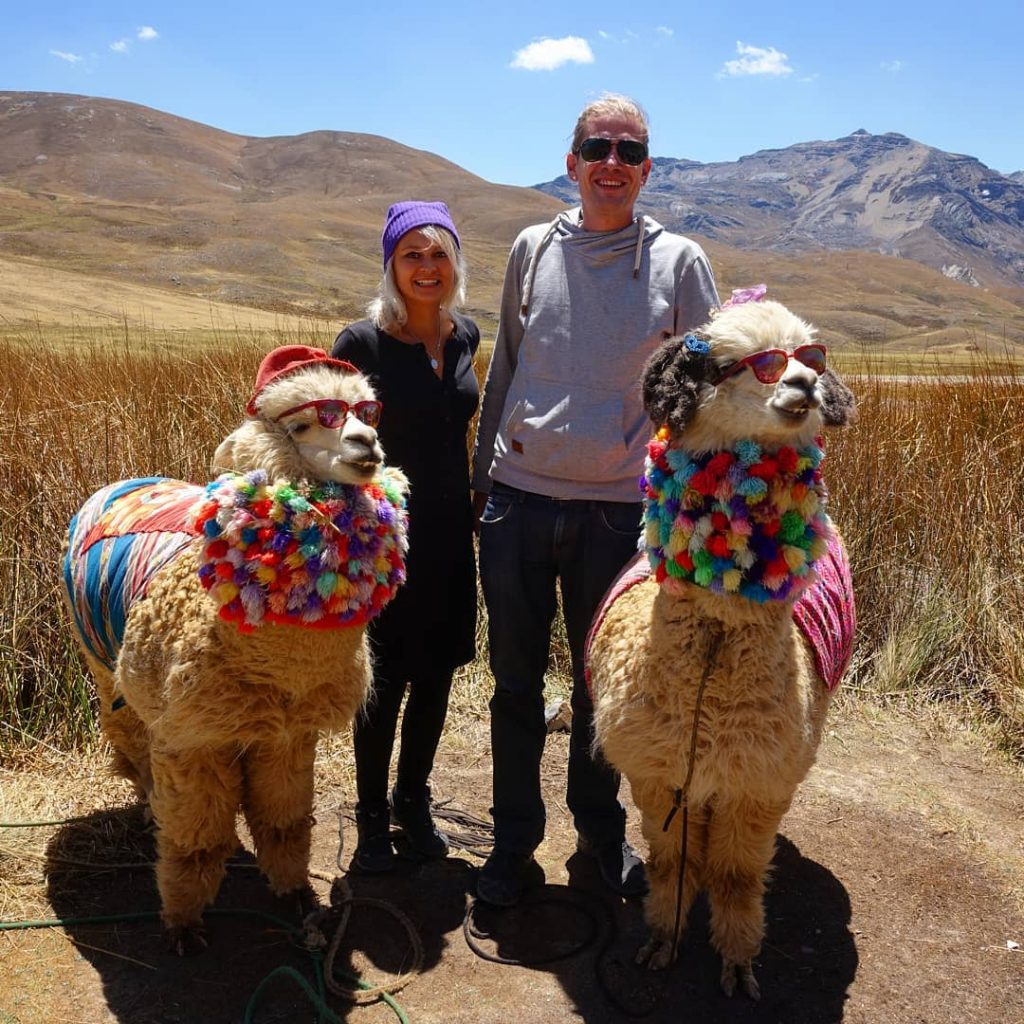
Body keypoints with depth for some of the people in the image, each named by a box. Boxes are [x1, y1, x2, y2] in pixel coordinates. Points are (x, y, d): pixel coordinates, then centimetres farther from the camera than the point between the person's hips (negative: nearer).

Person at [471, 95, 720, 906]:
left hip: (618, 508, -1)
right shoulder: (533, 248, 7)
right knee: (517, 681, 11)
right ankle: (515, 837, 30)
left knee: (601, 683, 14)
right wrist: (482, 475, 15)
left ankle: (600, 826, 37)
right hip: (520, 497, 2)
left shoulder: (679, 261, 1)